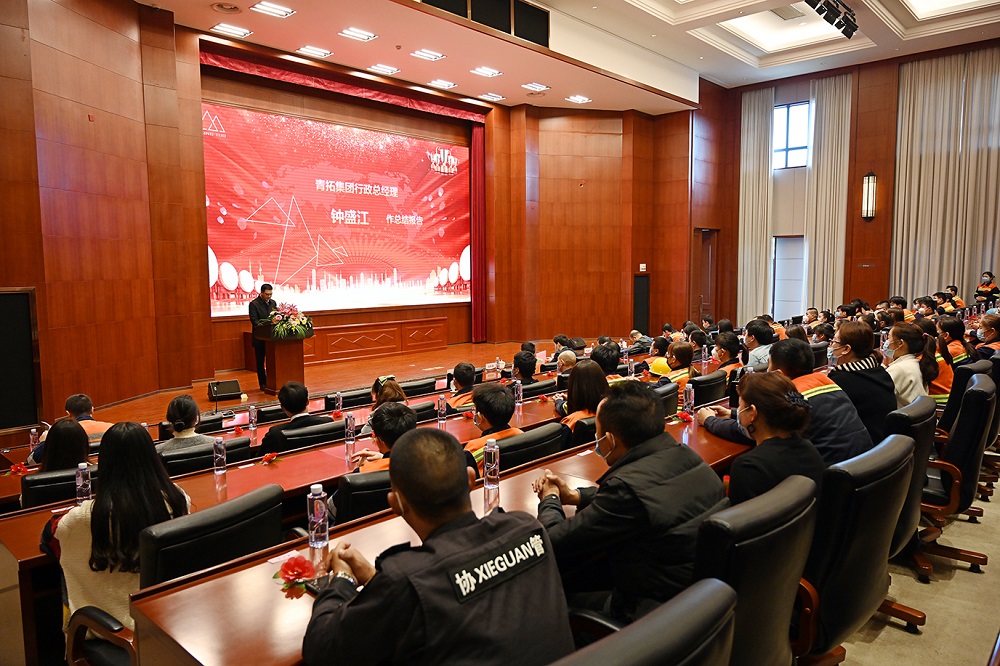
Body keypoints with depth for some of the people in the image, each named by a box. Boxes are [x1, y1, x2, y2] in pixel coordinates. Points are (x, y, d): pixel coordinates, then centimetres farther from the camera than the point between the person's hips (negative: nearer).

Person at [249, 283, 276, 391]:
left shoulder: (273, 303, 10)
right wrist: (264, 326, -30)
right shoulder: (254, 304, -7)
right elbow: (254, 320, -15)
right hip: (260, 338, -4)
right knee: (260, 362, 5)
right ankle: (263, 383, 12)